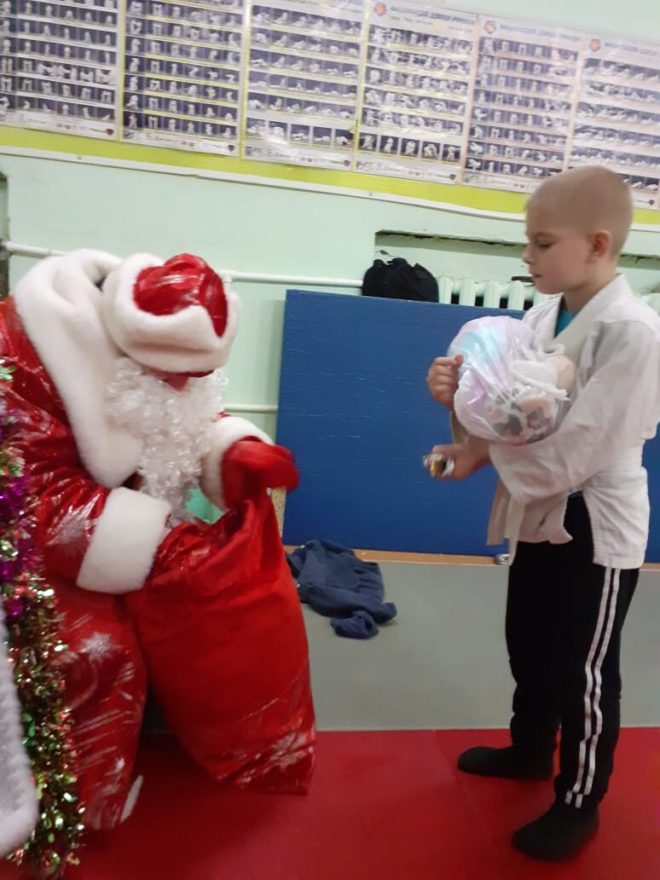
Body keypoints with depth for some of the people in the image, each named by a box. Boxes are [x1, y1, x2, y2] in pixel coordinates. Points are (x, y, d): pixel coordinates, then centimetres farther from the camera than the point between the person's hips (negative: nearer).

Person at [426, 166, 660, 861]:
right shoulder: (542, 316, 1)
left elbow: (578, 451, -26)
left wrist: (484, 456, -17)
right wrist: (461, 390, -13)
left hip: (598, 526, -7)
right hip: (538, 514, 8)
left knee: (584, 673, 10)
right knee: (529, 647, 23)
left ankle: (578, 802, 33)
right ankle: (529, 750, 48)